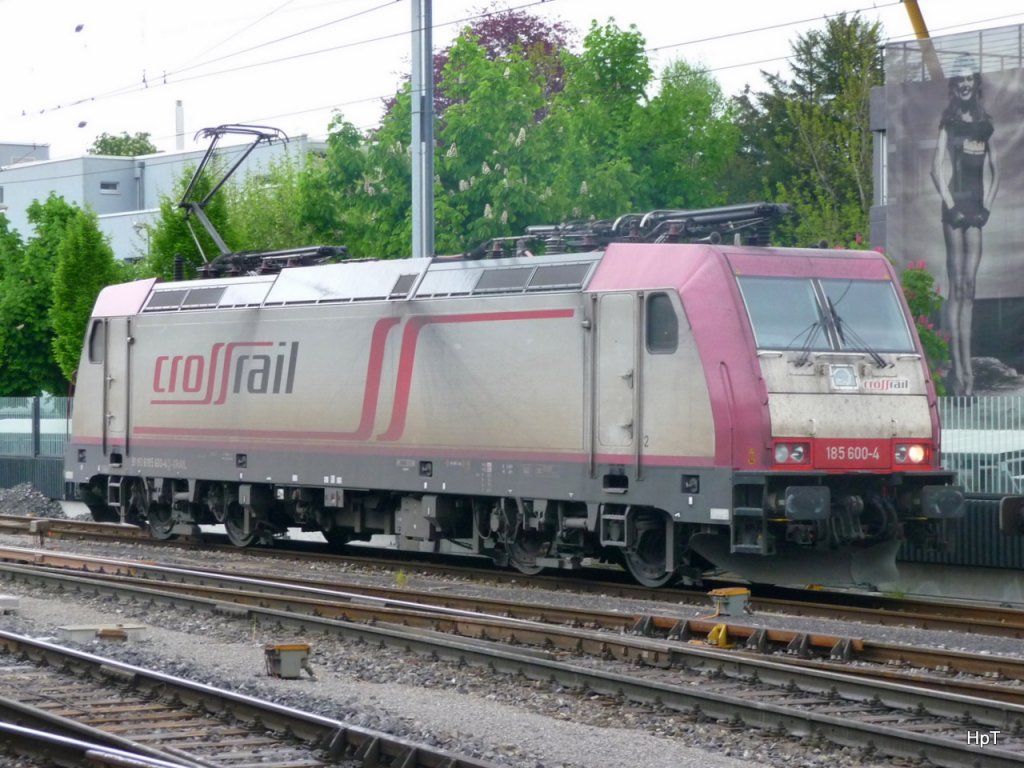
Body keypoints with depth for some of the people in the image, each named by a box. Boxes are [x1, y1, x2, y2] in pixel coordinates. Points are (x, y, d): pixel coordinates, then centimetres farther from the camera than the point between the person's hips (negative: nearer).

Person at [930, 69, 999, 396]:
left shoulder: (985, 125, 15)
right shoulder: (949, 123, 1)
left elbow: (994, 171, 17)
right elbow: (937, 169, -6)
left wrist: (986, 206, 4)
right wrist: (951, 206, -12)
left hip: (976, 208, 5)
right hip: (955, 205, -5)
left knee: (969, 288, 4)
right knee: (956, 288, -7)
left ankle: (968, 366, 5)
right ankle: (957, 368, -7)